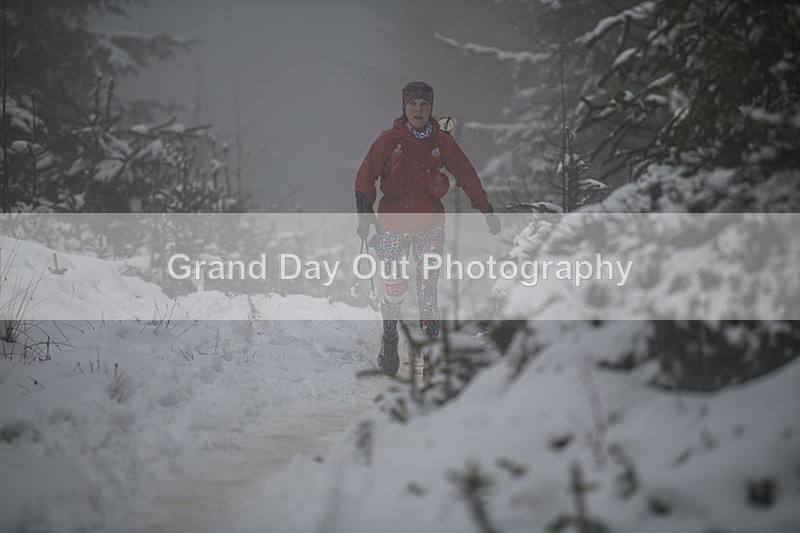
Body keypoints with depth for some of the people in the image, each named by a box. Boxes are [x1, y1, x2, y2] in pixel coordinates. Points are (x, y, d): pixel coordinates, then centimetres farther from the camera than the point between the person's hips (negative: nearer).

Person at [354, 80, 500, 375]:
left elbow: (466, 175, 10)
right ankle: (389, 341, 20)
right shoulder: (389, 139, -3)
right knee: (394, 289, -1)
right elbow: (366, 177, -1)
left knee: (428, 289, -4)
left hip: (430, 225, 1)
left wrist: (487, 210, 12)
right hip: (393, 223, -1)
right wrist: (364, 215, -12)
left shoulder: (442, 141, 1)